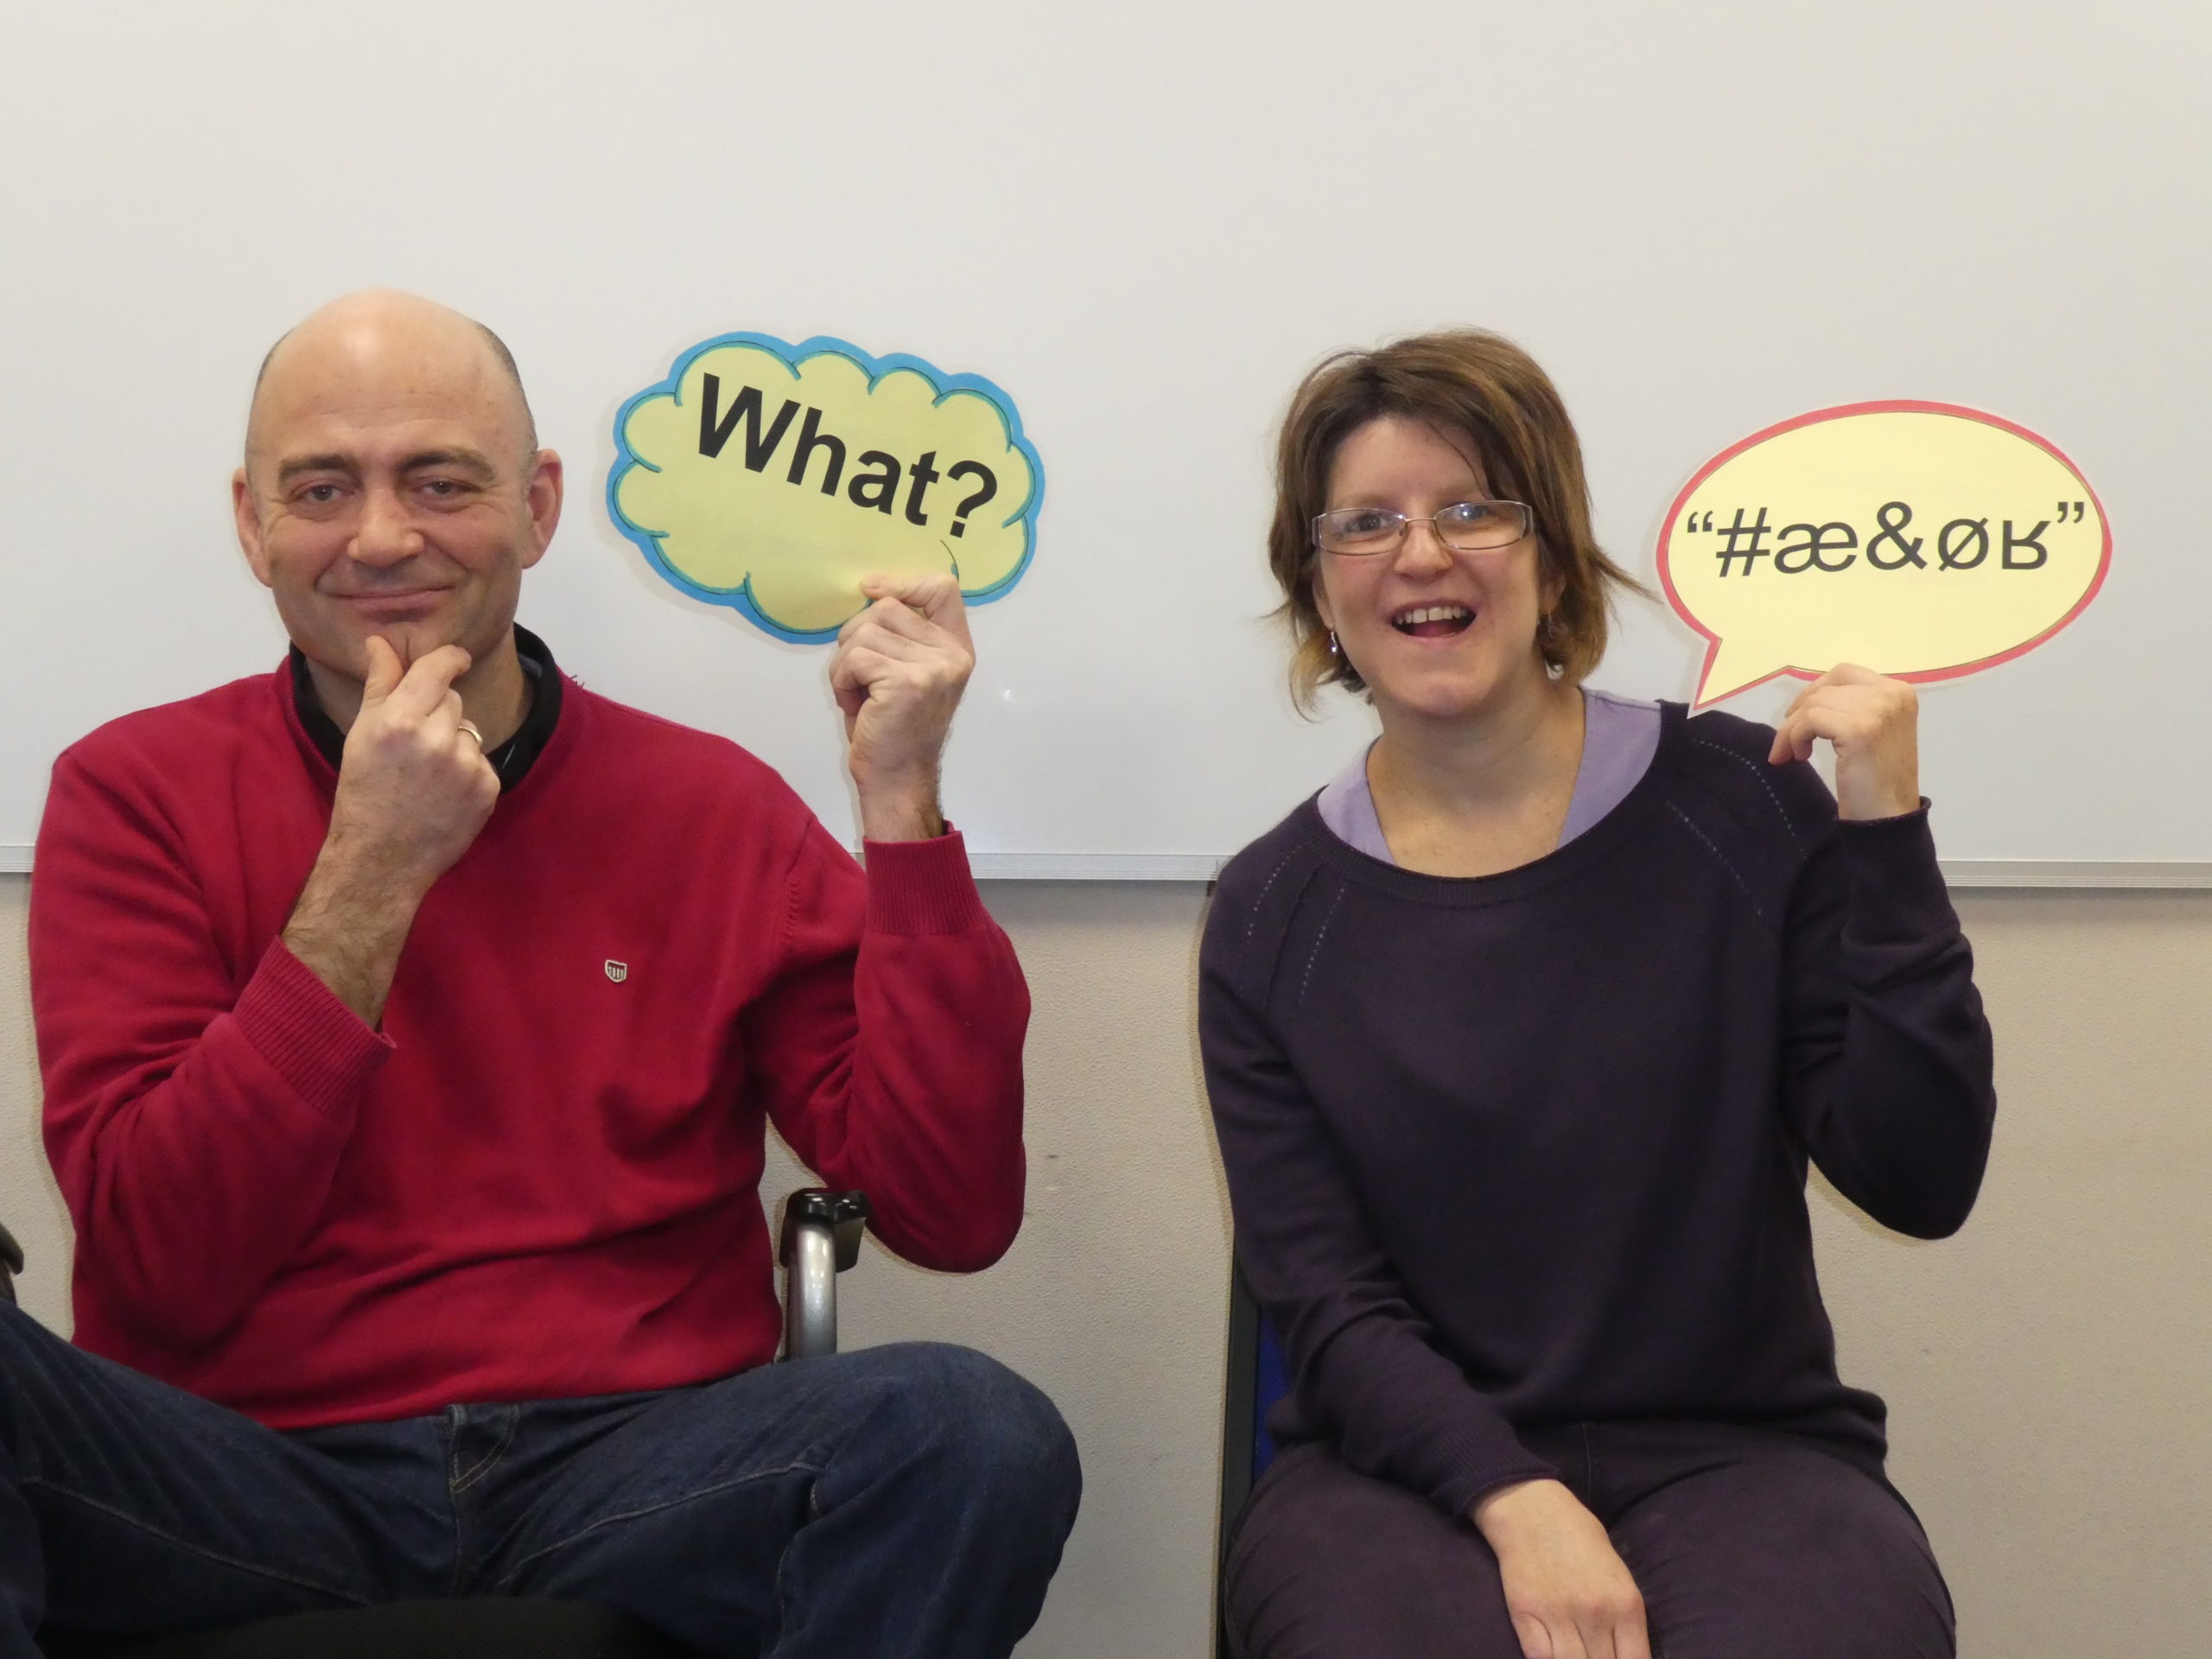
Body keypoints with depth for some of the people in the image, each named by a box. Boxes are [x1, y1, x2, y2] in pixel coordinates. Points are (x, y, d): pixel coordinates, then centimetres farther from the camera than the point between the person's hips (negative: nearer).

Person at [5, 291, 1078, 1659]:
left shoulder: (713, 807, 6)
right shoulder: (134, 791, 4)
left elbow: (955, 1215, -3)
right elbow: (166, 1265, -7)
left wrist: (901, 801, -9)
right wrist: (370, 876, -14)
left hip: (623, 1478, 2)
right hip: (257, 1476, -1)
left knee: (978, 1431, -28)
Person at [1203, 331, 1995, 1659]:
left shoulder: (1742, 806, 0)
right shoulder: (1273, 917, 2)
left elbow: (1917, 1183, -4)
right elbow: (1328, 1303, -1)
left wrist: (1886, 837, -12)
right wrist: (1514, 1501, -18)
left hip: (1741, 1446, 0)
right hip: (1404, 1464, 0)